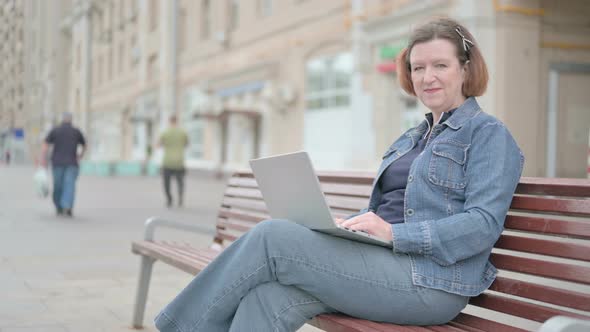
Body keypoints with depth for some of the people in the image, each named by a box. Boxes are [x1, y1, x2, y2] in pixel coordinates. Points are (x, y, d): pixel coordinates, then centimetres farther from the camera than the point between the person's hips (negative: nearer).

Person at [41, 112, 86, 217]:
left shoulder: (55, 130, 5)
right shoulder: (77, 131, 7)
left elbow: (45, 145, -5)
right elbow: (84, 145, 21)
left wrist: (43, 160, -6)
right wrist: (80, 155, 38)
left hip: (57, 163, 1)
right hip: (71, 164, -1)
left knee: (58, 186, 13)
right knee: (69, 185, -9)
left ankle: (59, 208, 24)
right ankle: (67, 207, -28)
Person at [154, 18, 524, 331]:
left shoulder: (488, 133, 0)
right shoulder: (408, 140, 25)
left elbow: (483, 224, -12)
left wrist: (394, 233, -21)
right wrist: (336, 226, 3)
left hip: (431, 283, -7)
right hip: (385, 264, 7)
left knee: (270, 237, -16)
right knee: (268, 298, -22)